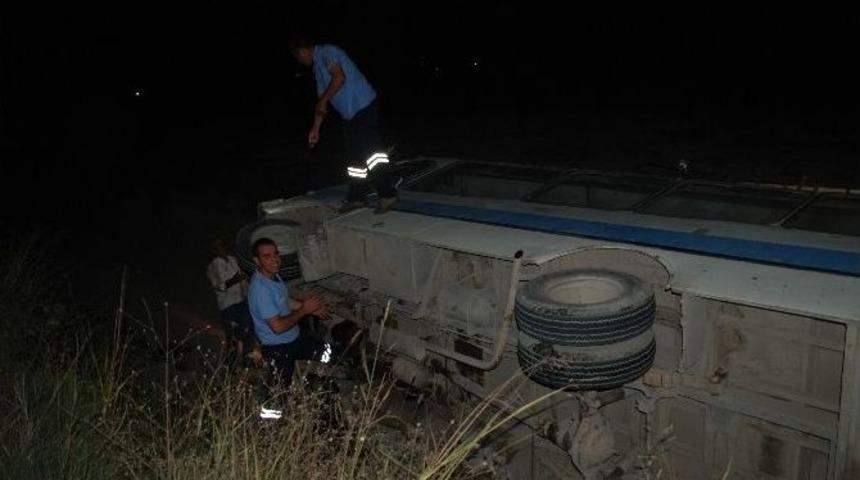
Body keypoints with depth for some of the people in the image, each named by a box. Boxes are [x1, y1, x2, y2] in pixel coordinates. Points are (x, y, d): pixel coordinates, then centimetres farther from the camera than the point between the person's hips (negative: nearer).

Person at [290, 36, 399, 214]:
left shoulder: (327, 52, -6)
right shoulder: (317, 67, 23)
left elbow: (340, 78, -21)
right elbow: (321, 98, 27)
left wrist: (323, 101, -13)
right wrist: (315, 129, 26)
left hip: (363, 107, -10)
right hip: (350, 113, 10)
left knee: (369, 151, -16)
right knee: (354, 155, 10)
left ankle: (388, 195, -15)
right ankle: (358, 197, 17)